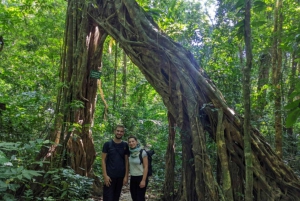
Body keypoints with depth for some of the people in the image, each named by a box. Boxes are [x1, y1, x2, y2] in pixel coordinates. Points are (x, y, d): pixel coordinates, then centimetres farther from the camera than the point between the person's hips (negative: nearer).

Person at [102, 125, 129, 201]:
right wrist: (105, 175, -10)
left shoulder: (125, 145, 5)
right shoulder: (107, 144, -2)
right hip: (110, 176, -2)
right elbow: (103, 160, -3)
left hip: (121, 176, 3)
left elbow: (126, 161, 6)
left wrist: (126, 176, 0)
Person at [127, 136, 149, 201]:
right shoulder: (130, 153, 1)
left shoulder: (142, 152, -15)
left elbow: (146, 167, -14)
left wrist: (143, 180, -18)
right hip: (132, 178, 6)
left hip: (141, 177, -6)